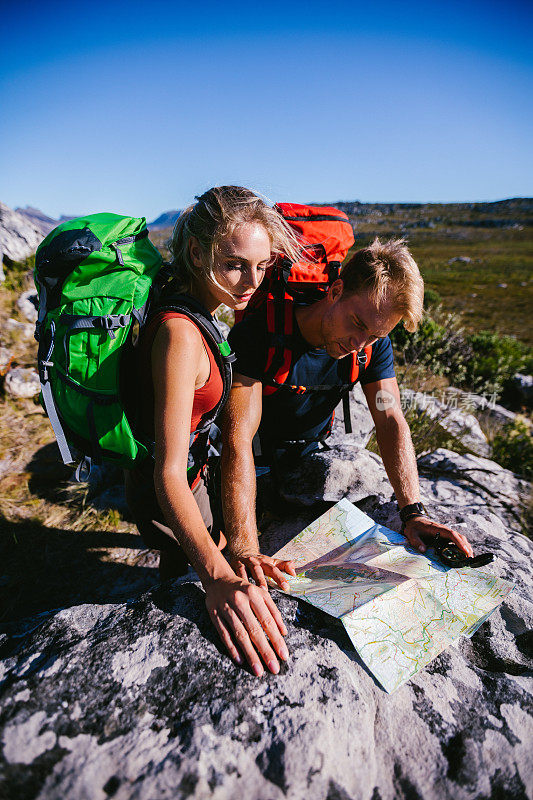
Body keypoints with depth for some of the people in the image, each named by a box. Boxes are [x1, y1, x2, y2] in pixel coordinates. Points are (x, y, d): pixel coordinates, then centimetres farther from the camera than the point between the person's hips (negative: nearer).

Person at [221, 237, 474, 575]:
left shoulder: (374, 344, -16)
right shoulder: (260, 334, -34)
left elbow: (391, 421, -17)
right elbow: (238, 439, -40)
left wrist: (414, 512, -29)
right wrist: (246, 552, -48)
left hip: (311, 459, 4)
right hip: (257, 467, -3)